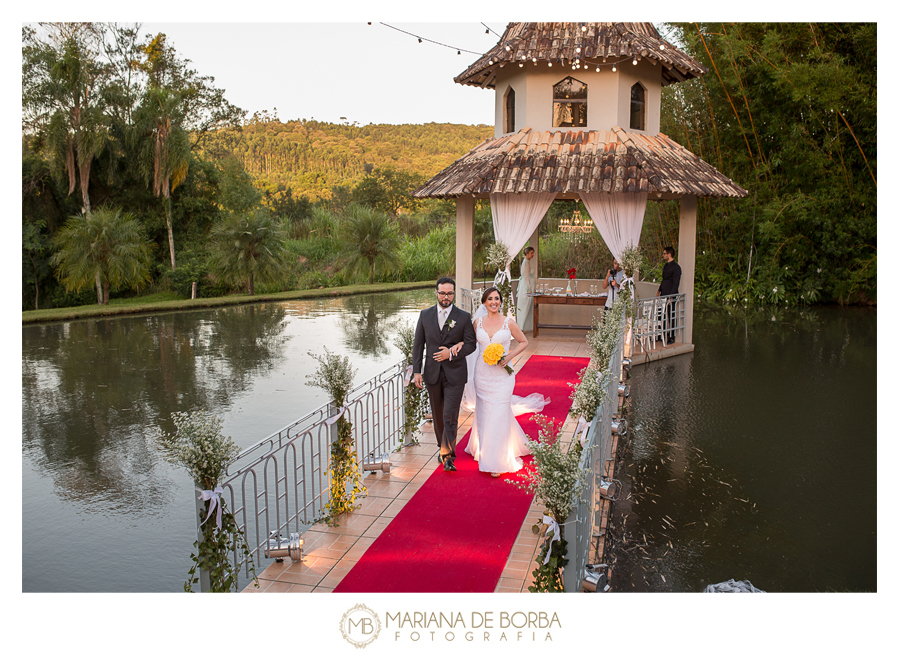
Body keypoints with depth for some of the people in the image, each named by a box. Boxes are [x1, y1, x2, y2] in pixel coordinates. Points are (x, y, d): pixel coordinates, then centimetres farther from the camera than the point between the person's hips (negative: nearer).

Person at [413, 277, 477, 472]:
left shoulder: (464, 317, -3)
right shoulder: (425, 315, 3)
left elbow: (471, 344, -2)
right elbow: (418, 344, 5)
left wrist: (451, 353, -17)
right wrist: (417, 371, -1)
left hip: (455, 374, -3)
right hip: (432, 373, 3)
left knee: (450, 415, -10)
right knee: (437, 415, 14)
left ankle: (447, 455, -1)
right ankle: (443, 448, 32)